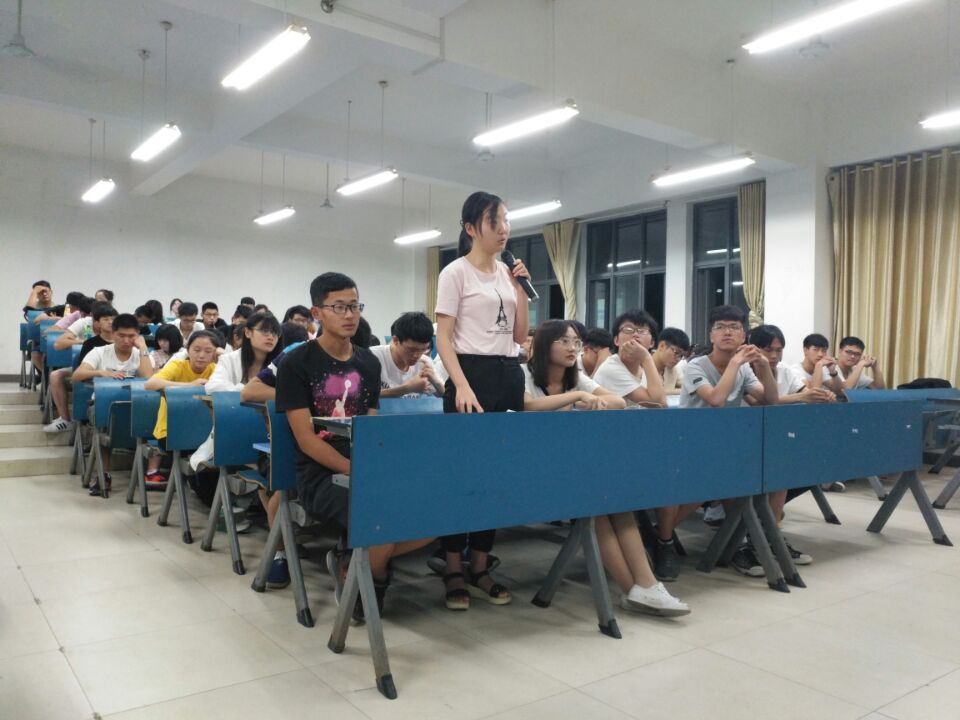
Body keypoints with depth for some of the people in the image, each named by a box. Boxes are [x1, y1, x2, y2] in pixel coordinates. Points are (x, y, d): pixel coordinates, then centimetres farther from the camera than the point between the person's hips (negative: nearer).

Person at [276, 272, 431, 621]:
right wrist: (355, 471, -20)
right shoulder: (296, 364, -4)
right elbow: (305, 439, -10)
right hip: (320, 474, -6)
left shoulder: (369, 363, 12)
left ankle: (351, 563, 5)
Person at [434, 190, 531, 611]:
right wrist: (461, 386, -22)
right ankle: (454, 572, 7)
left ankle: (480, 569, 18)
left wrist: (520, 288, 4)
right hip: (472, 373, -6)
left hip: (509, 375, 7)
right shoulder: (455, 273, -4)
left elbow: (520, 335, 14)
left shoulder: (507, 274, 15)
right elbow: (443, 338, -10)